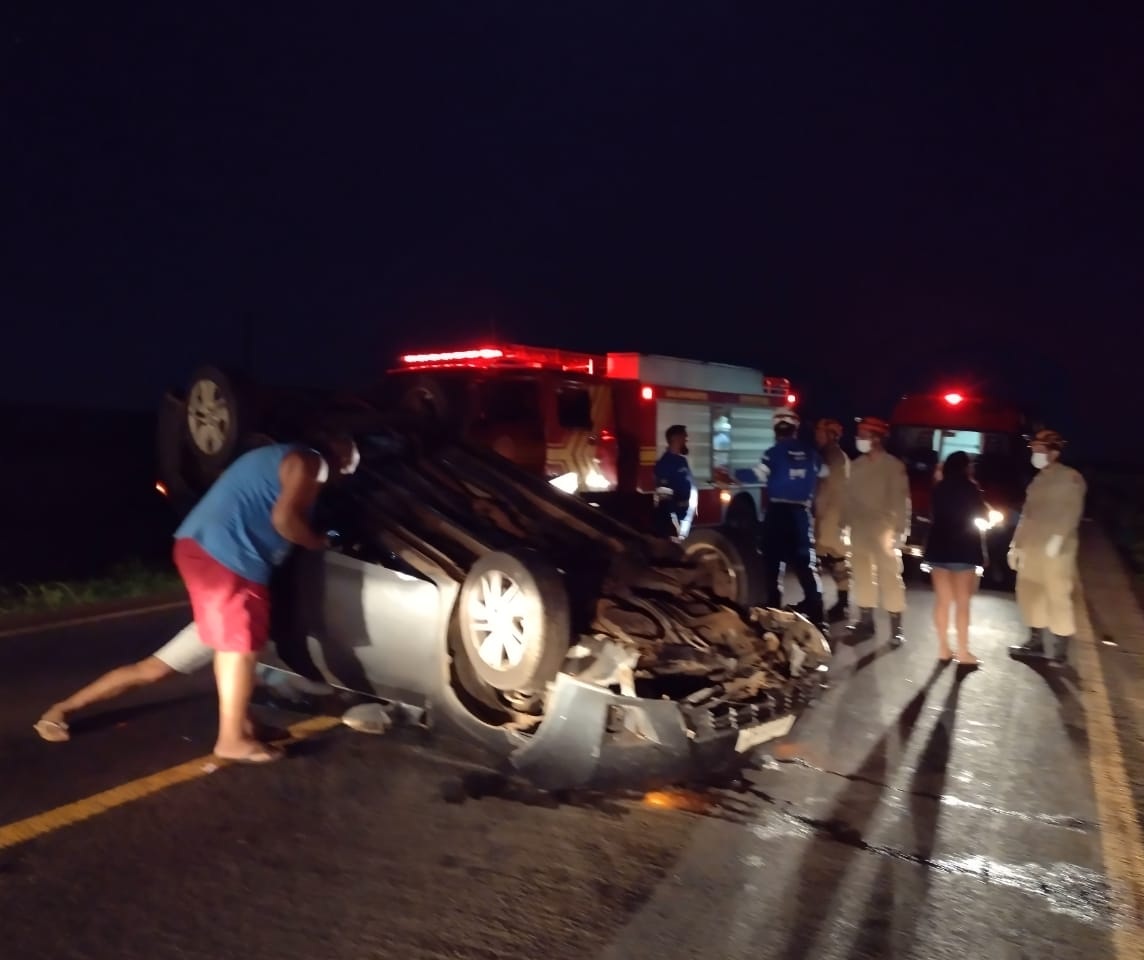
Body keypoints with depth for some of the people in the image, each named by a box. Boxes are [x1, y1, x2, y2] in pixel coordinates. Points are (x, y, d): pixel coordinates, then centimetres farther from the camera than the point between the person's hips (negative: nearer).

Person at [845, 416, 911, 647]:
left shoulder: (893, 465, -7)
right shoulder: (857, 464, 10)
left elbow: (901, 499, -10)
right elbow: (850, 496, 10)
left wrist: (899, 530, -16)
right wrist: (846, 524, 5)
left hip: (883, 529, -6)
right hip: (859, 529, 6)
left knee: (889, 576, -2)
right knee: (862, 575, 13)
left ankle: (896, 628, 3)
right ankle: (866, 621, 24)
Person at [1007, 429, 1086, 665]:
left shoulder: (1071, 477, -4)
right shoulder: (1038, 480, 18)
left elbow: (1072, 511, -15)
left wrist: (1058, 537, -25)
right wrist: (1016, 544, 15)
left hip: (1057, 549, -8)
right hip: (1032, 547, 8)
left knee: (1057, 596, -5)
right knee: (1028, 592, 10)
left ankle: (1059, 650, 1)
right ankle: (1036, 642, 22)